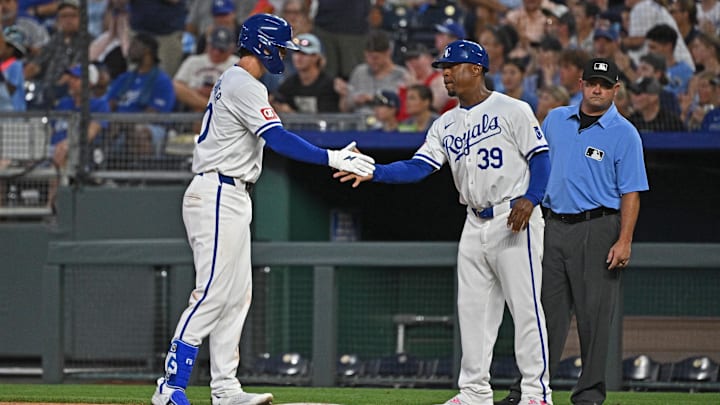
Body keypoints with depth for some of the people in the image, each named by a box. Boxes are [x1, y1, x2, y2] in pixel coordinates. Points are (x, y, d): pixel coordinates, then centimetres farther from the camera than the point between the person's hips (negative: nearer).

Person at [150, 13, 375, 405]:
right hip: (218, 197, -11)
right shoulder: (243, 86, -14)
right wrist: (332, 158, -28)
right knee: (213, 293, -13)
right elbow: (279, 139, -24)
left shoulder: (233, 82, 19)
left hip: (231, 199, 11)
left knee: (236, 295, 10)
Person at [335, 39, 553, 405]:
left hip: (514, 219, -7)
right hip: (475, 224, 7)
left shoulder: (512, 111, -5)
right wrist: (374, 172, -10)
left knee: (525, 305, -9)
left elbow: (540, 158, -8)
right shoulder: (446, 125, 14)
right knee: (472, 308, 7)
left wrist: (529, 199, -24)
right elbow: (418, 167, 5)